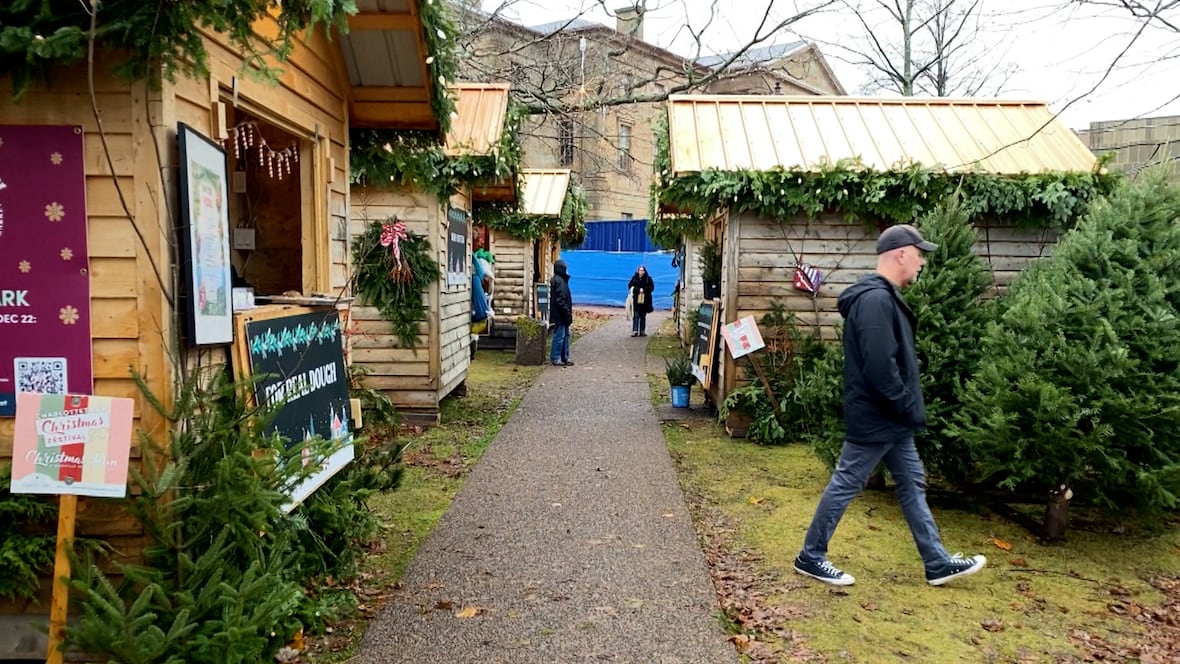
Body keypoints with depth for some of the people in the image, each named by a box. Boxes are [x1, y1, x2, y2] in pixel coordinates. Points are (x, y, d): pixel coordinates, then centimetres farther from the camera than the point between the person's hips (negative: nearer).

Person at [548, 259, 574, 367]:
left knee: (565, 335, 15)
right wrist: (567, 313, -19)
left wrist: (568, 313, 18)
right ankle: (555, 359, 1)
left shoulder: (561, 280, 15)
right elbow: (560, 300, -21)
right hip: (560, 315, -11)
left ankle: (564, 358, 21)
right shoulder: (559, 281, -17)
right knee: (559, 336, -5)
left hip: (561, 315, 11)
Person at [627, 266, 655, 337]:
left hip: (645, 300, 1)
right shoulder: (634, 278, 3)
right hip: (636, 299, 0)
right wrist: (638, 290, -13)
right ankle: (635, 331, -5)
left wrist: (644, 290, -17)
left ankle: (642, 331, 12)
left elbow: (652, 287, -2)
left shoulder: (648, 278, 1)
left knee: (643, 316, 7)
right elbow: (630, 285, 1)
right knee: (636, 316, -5)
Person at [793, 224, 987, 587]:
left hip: (890, 418, 11)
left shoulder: (882, 297, 12)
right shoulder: (875, 300, -22)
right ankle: (810, 557, 14)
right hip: (875, 418, -11)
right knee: (845, 485, 1)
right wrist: (911, 410, -17)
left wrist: (908, 410, 17)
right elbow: (880, 369, -27)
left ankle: (938, 563, 27)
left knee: (912, 485, 16)